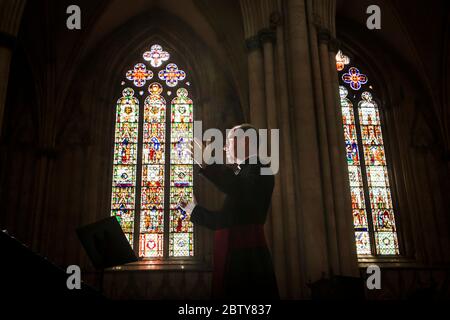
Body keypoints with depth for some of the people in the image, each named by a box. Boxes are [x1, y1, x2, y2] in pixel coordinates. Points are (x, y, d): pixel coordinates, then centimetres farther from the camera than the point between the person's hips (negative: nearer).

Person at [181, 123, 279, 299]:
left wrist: (206, 164, -23)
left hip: (248, 256, -9)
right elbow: (223, 221, 24)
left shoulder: (259, 168, -3)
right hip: (234, 256, 9)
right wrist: (192, 207, 28)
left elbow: (242, 191, -28)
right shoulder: (241, 173, 22)